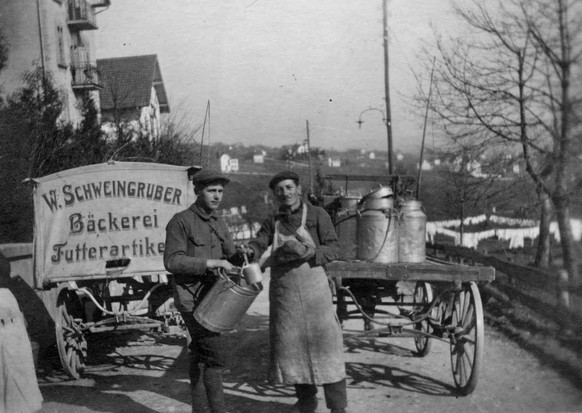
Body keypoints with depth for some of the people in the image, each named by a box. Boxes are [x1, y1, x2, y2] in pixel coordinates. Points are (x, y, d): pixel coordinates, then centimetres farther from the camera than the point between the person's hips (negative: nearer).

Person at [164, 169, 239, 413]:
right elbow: (172, 262, -19)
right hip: (191, 299, -7)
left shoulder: (218, 223, 11)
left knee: (200, 354, 13)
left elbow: (230, 255, 16)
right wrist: (210, 263, -24)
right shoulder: (181, 222, -11)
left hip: (210, 297, 7)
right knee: (215, 356, -13)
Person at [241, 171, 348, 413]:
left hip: (312, 287, -3)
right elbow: (259, 244, -5)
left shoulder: (317, 215, -2)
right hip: (282, 291, 4)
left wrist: (307, 252, -24)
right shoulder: (272, 222, 9)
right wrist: (249, 251, -29)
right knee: (291, 346, 10)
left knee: (325, 346, -5)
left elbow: (334, 250, -7)